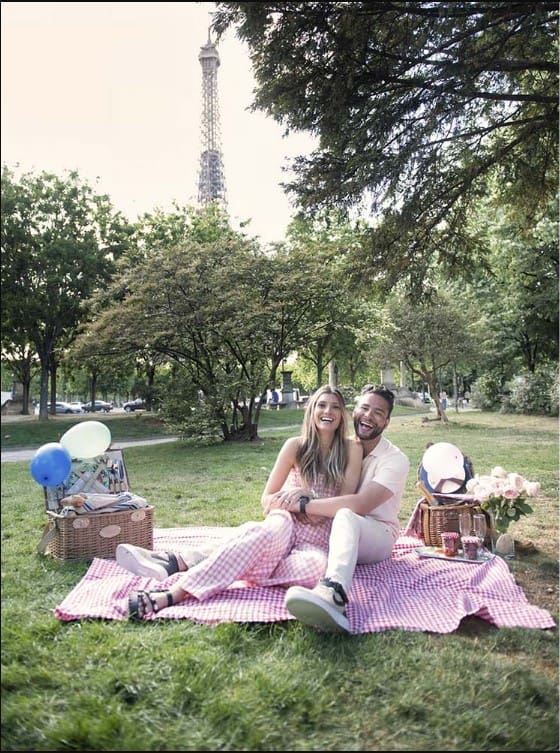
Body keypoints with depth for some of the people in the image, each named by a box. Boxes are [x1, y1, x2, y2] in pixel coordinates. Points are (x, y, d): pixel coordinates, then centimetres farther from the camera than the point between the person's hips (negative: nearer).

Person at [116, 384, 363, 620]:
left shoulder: (351, 449, 3)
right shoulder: (296, 445, 6)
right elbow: (267, 500, 7)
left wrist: (303, 502, -15)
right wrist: (288, 500, -14)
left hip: (318, 541, 0)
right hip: (283, 531, 1)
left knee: (316, 567, -39)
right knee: (279, 524, -38)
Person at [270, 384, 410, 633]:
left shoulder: (395, 460, -11)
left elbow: (360, 505, -26)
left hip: (376, 535, -6)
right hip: (333, 529, 6)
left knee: (345, 516, -41)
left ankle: (333, 592, -66)